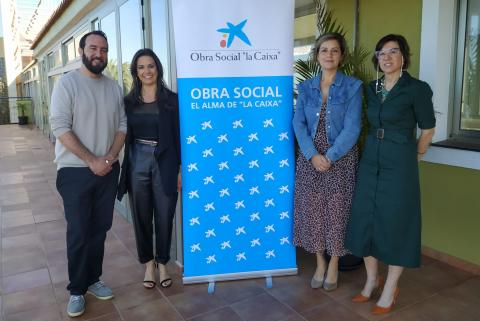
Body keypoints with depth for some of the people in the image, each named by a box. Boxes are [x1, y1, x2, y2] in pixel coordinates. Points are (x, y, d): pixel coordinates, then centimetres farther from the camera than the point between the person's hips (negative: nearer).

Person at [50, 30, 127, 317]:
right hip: (76, 171, -4)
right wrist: (91, 160, -17)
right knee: (78, 233, 2)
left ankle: (93, 279, 28)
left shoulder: (114, 87, 8)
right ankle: (77, 289, 18)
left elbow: (122, 126, 8)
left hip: (108, 171, 4)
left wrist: (109, 158, -7)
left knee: (100, 229, 11)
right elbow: (60, 127, -13)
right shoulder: (67, 83, -6)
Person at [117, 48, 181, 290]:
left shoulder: (171, 99, 0)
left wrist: (180, 169, -3)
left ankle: (162, 263, 25)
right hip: (138, 163, 2)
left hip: (164, 164, -2)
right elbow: (125, 135, 8)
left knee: (164, 216, 6)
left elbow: (178, 136, 0)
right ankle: (148, 264, 28)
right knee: (141, 216, 10)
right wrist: (125, 167, 3)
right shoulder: (129, 101, 6)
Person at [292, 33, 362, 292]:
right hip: (310, 158, 3)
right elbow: (299, 124, -1)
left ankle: (333, 265, 24)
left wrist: (329, 157, -16)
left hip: (340, 159, -2)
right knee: (312, 211, 7)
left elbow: (352, 128, -9)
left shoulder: (352, 87, -2)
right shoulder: (306, 87, 7)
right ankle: (320, 263, 25)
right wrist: (313, 155, -14)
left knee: (336, 212, 5)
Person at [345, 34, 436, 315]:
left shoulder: (417, 89, -7)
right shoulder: (373, 88, 9)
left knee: (396, 223, 2)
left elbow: (428, 130, 1)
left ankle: (391, 288, 19)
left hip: (399, 165, -5)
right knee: (366, 219, 8)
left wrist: (413, 157, 10)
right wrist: (374, 151, 12)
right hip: (371, 161, 5)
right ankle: (372, 279, 27)